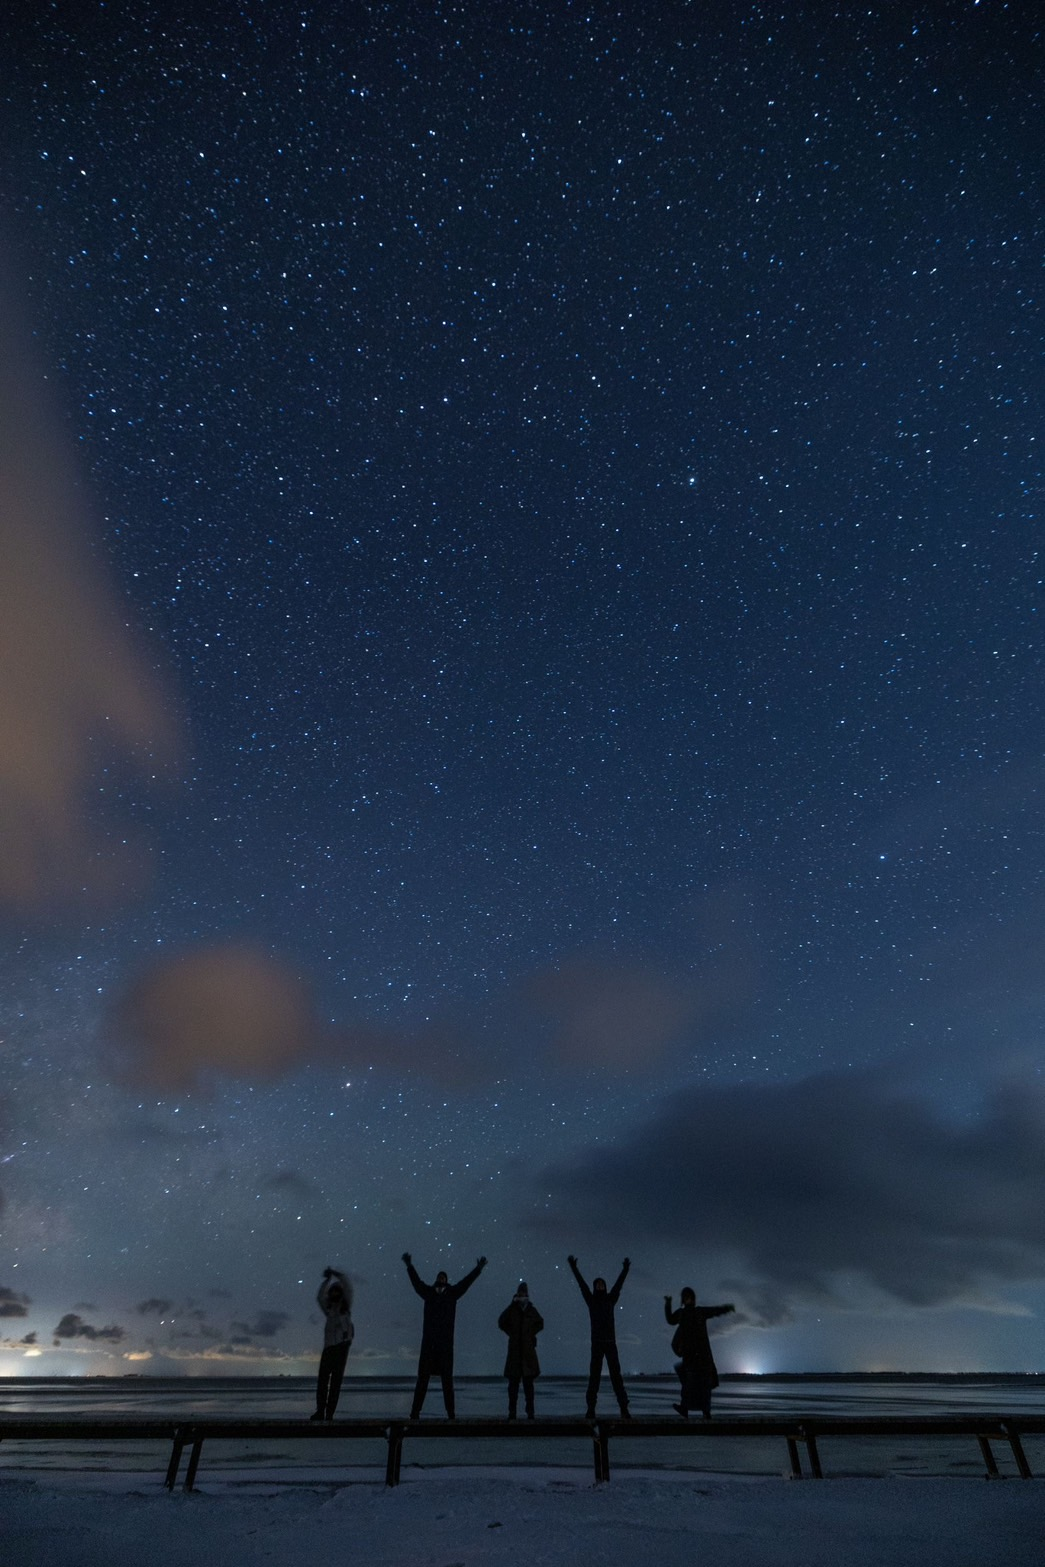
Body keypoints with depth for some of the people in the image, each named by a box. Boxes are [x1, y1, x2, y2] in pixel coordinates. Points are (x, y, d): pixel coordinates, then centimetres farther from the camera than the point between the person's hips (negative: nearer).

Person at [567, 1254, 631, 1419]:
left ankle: (624, 1409, -4)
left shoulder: (610, 1299, 9)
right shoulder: (591, 1300, 5)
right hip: (596, 1344, -1)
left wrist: (625, 1268, 2)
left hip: (611, 1343, 1)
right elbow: (581, 1284, 1)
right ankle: (591, 1409, 3)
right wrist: (573, 1267, -4)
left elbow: (619, 1284, 6)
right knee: (594, 1377, 0)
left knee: (616, 1376, -3)